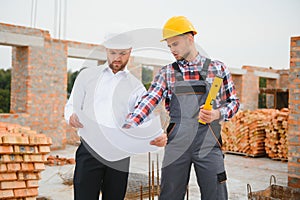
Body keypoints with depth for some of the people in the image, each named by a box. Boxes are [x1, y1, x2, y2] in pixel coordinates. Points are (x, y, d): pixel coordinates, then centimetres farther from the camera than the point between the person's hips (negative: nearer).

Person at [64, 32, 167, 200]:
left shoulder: (136, 87, 11)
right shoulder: (87, 75, 10)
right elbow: (72, 106, 9)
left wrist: (158, 137, -23)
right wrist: (72, 117, -16)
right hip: (89, 150, -1)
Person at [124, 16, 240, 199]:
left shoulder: (217, 68, 7)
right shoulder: (167, 73, 9)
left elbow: (234, 101, 11)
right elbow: (149, 101, -1)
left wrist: (217, 114, -10)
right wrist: (127, 127, -15)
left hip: (208, 143, -1)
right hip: (176, 144, 1)